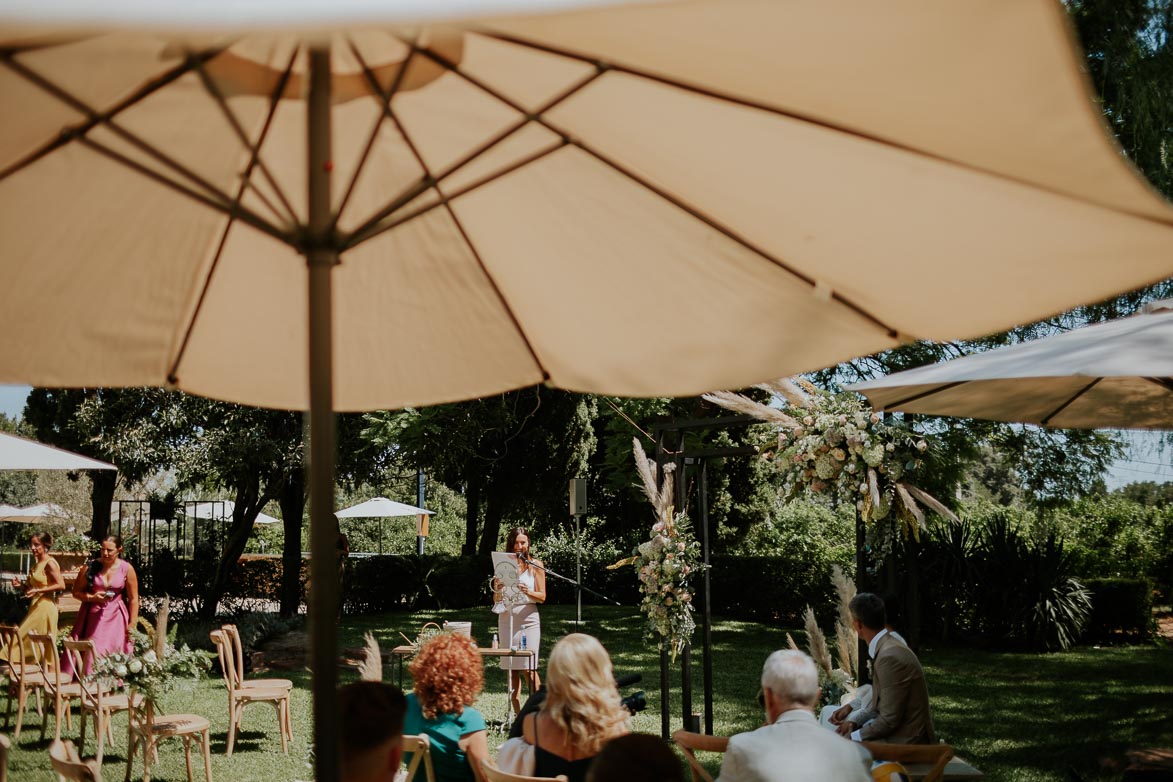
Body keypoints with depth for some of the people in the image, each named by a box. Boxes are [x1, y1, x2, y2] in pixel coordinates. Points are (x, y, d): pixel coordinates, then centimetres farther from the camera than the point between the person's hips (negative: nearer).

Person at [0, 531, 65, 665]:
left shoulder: (50, 563, -10)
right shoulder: (36, 564, 16)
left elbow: (61, 585, -17)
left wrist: (38, 591, -20)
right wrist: (20, 586, 2)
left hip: (45, 607, -9)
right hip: (35, 607, 9)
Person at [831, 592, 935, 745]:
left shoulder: (889, 657, -25)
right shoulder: (887, 646, 5)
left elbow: (889, 720, -23)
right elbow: (881, 704, 10)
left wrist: (852, 737, -13)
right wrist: (854, 722, -2)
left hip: (906, 741, -9)